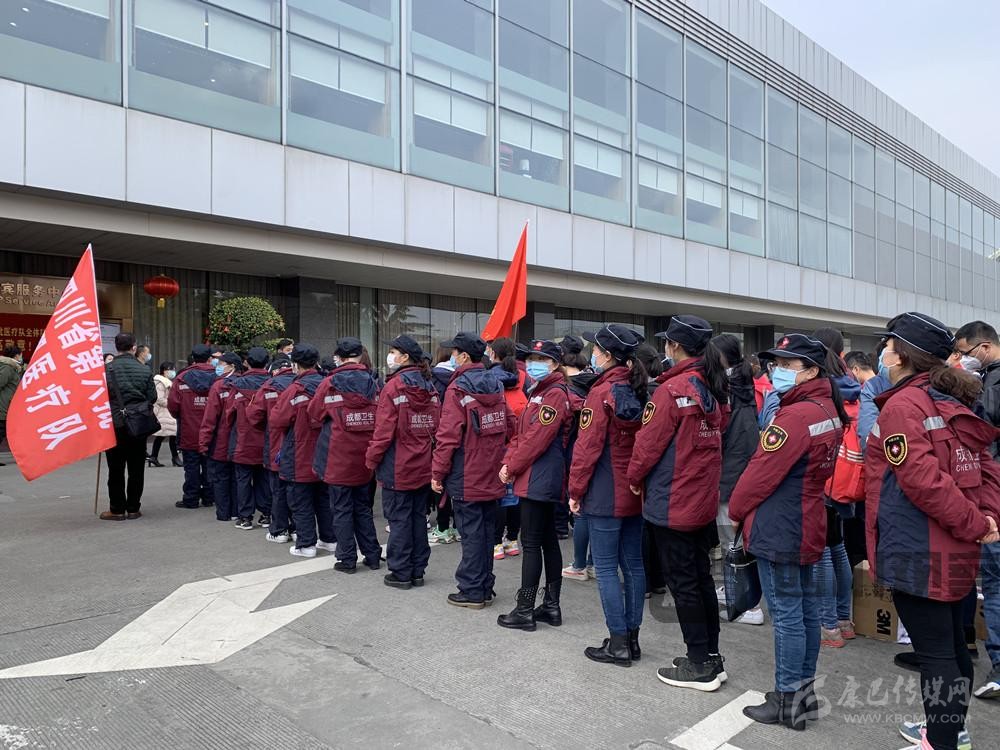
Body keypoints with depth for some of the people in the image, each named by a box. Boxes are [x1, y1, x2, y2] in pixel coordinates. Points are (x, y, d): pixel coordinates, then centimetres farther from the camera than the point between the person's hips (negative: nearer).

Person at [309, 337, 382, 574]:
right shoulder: (372, 383, 1)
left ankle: (347, 559, 11)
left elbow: (314, 418, 0)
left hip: (338, 458, -4)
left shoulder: (329, 384, -10)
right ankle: (373, 555, 21)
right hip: (364, 457, 4)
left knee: (342, 509, 7)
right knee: (363, 507, 17)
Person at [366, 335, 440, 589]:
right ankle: (418, 570, 22)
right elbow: (436, 427, 7)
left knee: (399, 519, 4)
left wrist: (371, 459, -4)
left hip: (397, 468, -6)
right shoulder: (430, 388, 5)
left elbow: (384, 430, -15)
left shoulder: (393, 387, -14)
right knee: (417, 516, 14)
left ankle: (401, 573, 11)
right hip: (423, 467, 6)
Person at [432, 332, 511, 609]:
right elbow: (508, 428, 12)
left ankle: (472, 591, 10)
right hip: (492, 477, 7)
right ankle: (485, 587, 24)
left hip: (466, 478, -6)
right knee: (487, 530, 14)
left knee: (471, 533, 1)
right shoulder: (496, 386, 7)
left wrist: (437, 473, -10)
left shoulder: (458, 389, -14)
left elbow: (448, 436, -17)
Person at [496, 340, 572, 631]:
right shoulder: (538, 392, 19)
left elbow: (537, 439, -18)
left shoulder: (555, 394, -12)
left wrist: (512, 467, -11)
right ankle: (551, 606, 22)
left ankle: (525, 611, 4)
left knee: (531, 543, -4)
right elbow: (520, 434, 17)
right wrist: (508, 462, 3)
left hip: (538, 480, -10)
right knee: (548, 541, 13)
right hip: (542, 480, 10)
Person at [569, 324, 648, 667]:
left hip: (605, 494, -7)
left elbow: (588, 447, -15)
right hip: (635, 493, 7)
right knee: (633, 565, 12)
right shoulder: (639, 391, 6)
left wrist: (576, 490, -7)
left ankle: (618, 643, 8)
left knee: (606, 568, 2)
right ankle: (631, 638, 22)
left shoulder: (602, 392, -15)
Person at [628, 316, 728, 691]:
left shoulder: (673, 389, -18)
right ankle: (711, 657, 26)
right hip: (704, 500, 8)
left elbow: (650, 441, -15)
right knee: (701, 577, 16)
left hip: (672, 502, -8)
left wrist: (635, 478, 1)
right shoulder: (713, 388, 6)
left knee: (682, 583, 3)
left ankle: (699, 665, 12)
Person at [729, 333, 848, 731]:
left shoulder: (795, 416, -22)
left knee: (786, 612, 0)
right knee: (804, 606, 16)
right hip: (806, 525, 10)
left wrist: (737, 509, -2)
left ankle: (787, 700, 12)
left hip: (778, 529, -10)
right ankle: (805, 689, 29)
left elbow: (763, 471, -18)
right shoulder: (828, 410, 8)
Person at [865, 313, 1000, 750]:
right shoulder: (953, 404, 10)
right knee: (953, 645, 20)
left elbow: (923, 480, -25)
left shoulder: (901, 406, -16)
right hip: (954, 552, 9)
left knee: (934, 653, 1)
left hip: (917, 552, -9)